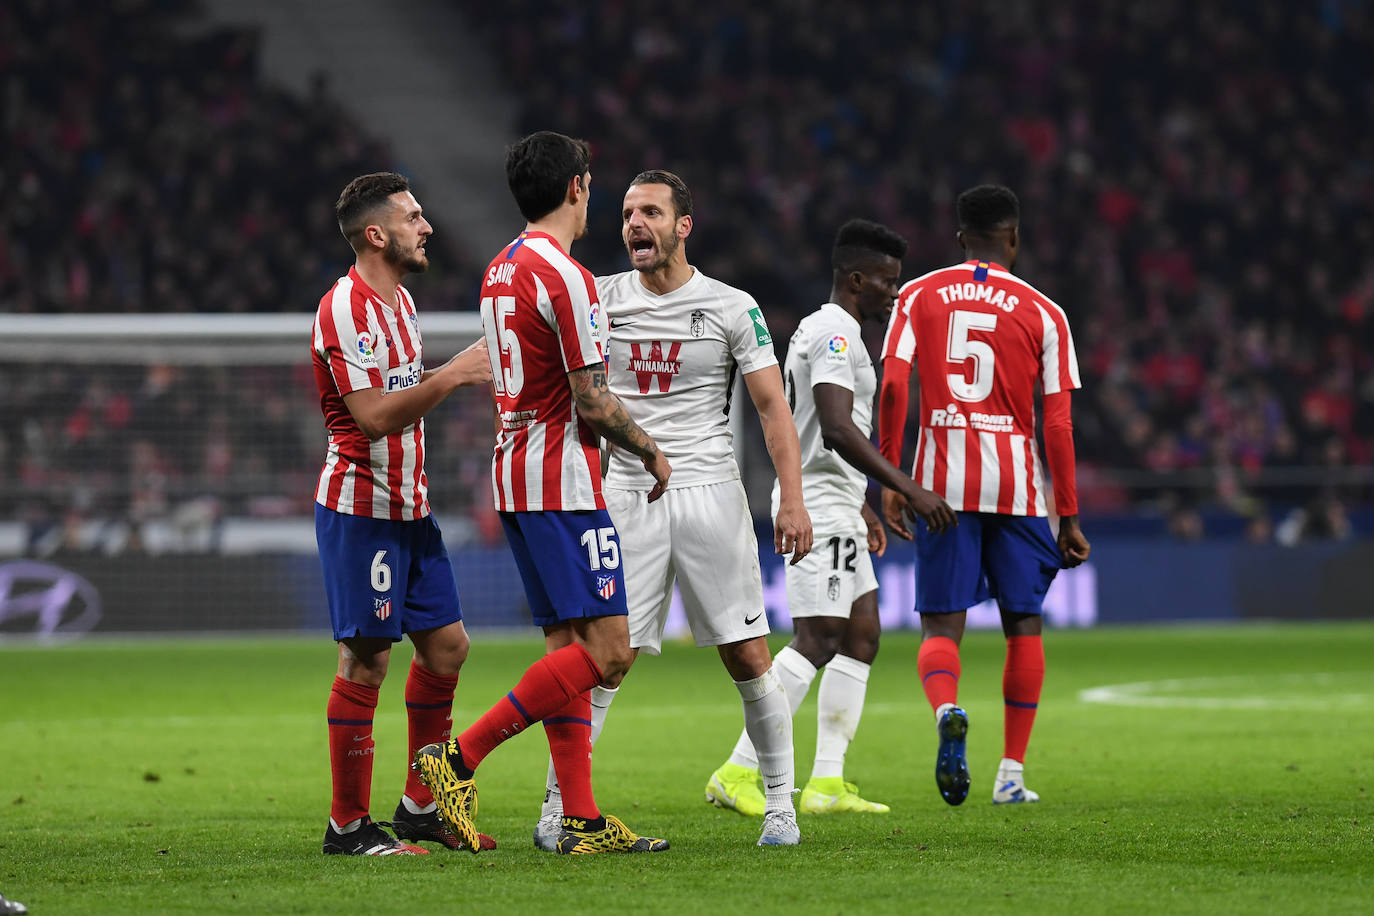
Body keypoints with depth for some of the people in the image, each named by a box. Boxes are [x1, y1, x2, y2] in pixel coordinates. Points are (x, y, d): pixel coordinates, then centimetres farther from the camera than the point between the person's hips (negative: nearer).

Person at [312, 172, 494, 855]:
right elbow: (375, 415, -23)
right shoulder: (344, 308, -16)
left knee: (446, 645, 10)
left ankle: (419, 808, 19)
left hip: (408, 509, 10)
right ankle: (348, 825, 0)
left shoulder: (400, 301, 15)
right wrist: (453, 375, -21)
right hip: (360, 509, -10)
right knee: (366, 662, -6)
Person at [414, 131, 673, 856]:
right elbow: (591, 400, -16)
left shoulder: (501, 271, 14)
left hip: (515, 471, 10)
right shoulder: (565, 277, -15)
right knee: (606, 651, -10)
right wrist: (650, 450, 1)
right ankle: (459, 760, -15)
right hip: (561, 481, -10)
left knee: (568, 646, 9)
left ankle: (581, 821, 6)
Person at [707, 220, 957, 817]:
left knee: (862, 635, 9)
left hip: (834, 509, 11)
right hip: (821, 506, -11)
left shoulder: (820, 329, 20)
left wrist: (862, 506, 32)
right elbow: (838, 430, -25)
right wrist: (909, 490, -27)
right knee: (817, 641, -13)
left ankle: (827, 783, 6)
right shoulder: (836, 333, -14)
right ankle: (738, 773, -15)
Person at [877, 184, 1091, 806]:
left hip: (943, 481, 1)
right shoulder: (1042, 312, 4)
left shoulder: (919, 296, 7)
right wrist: (1068, 517, 6)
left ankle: (947, 710, -30)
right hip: (1016, 483, 0)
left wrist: (890, 480, 2)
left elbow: (893, 387, -3)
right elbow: (1057, 422, 2)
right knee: (1024, 625, 12)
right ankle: (1011, 773, 11)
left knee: (941, 625, 3)